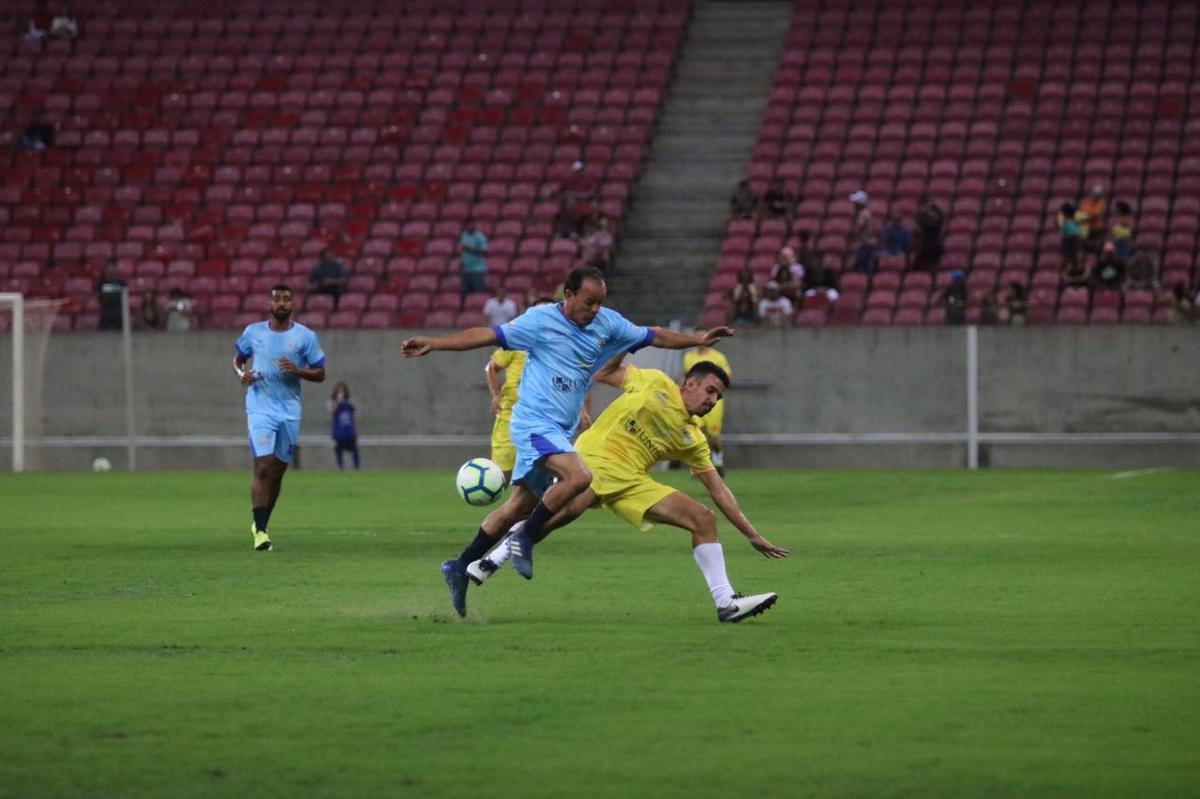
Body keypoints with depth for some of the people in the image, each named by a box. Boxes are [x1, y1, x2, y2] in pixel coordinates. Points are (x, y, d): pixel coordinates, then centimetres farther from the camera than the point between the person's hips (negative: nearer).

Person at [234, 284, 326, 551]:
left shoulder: (305, 336, 1)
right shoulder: (253, 332, 4)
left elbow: (320, 374, 4)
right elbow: (238, 360, 18)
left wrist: (297, 371, -15)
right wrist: (242, 374, -4)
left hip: (290, 411, 2)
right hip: (260, 407, -2)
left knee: (277, 472, 7)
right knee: (263, 467, -15)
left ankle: (260, 525, 25)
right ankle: (260, 531, -15)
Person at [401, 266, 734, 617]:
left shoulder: (608, 324, 7)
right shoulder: (541, 320, -11)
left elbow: (651, 336, 19)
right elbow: (489, 335, -10)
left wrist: (699, 340, 17)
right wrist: (434, 344, -15)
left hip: (561, 431, 7)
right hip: (535, 422, -7)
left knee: (519, 507, 9)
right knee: (578, 476, -29)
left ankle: (460, 568, 17)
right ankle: (526, 540, -15)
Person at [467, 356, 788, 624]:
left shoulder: (693, 440, 19)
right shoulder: (655, 383, 9)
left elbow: (720, 491, 21)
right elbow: (604, 372, 15)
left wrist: (753, 536, 18)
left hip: (631, 482, 6)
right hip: (595, 457, -6)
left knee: (704, 519, -4)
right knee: (567, 508, -36)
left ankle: (726, 603, -3)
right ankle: (490, 561, -27)